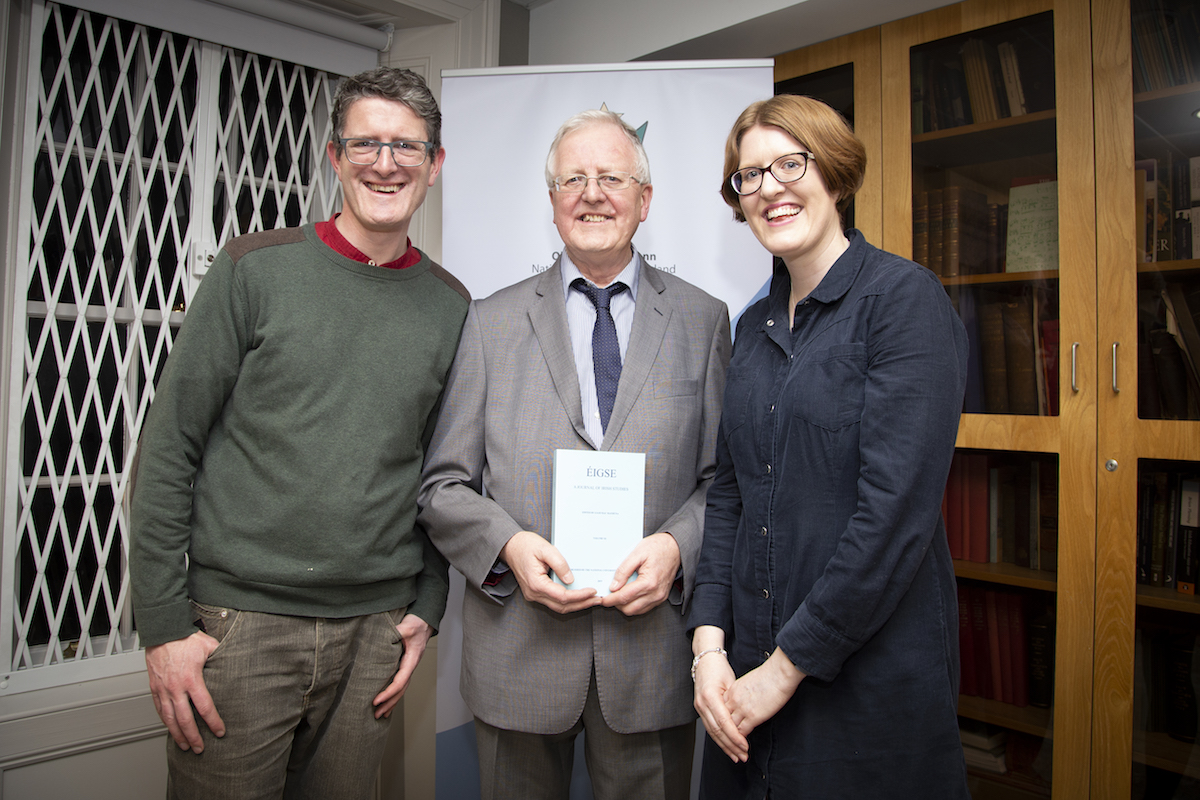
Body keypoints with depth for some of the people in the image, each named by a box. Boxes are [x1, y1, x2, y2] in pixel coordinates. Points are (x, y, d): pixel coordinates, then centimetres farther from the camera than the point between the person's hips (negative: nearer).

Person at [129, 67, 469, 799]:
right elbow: (169, 448, -4)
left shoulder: (450, 305, 4)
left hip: (375, 631, 3)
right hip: (239, 621, -2)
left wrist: (427, 607, 6)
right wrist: (164, 625, -7)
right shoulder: (255, 269, -4)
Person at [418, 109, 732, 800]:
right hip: (518, 651, 0)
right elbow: (443, 484, 2)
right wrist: (507, 545, -14)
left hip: (653, 650, 0)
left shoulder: (704, 320, 5)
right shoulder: (491, 322, 4)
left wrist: (676, 547, -14)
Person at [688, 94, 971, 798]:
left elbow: (897, 507, -19)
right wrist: (709, 642, -3)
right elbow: (729, 494, 7)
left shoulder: (905, 297, -11)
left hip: (871, 675, -6)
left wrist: (787, 666, -15)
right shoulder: (756, 325, 9)